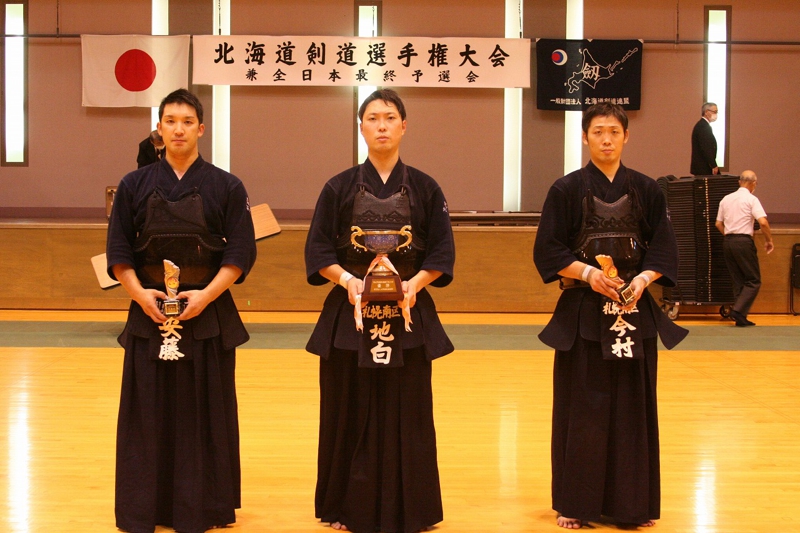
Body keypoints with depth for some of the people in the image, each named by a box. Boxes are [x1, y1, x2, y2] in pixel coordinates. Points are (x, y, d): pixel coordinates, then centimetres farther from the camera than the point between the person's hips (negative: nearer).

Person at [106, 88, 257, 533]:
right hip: (149, 311, 1)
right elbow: (119, 253, 5)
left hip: (209, 312, -1)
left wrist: (205, 296, -14)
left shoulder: (226, 187, 1)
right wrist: (140, 294, -11)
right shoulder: (135, 186, 5)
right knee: (148, 412, 4)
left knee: (206, 411, 3)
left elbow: (240, 255, -2)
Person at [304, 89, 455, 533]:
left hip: (408, 313, 0)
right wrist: (346, 279, -16)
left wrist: (415, 283, -14)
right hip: (350, 313, 0)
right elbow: (318, 251, 1)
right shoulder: (340, 188, 3)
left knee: (405, 413, 3)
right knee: (350, 412, 3)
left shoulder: (424, 188, 4)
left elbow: (441, 253, 2)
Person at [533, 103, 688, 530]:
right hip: (583, 313, -2)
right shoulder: (566, 190, 0)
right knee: (581, 408, 0)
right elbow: (547, 251, -2)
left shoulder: (646, 191, 6)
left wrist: (642, 279, -14)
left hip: (635, 311, 2)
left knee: (632, 406, 5)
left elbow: (663, 250, 4)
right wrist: (588, 273, -17)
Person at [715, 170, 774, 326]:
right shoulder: (751, 199, -6)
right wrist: (769, 240, -3)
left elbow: (718, 223, 16)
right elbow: (763, 222, -15)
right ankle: (738, 310, -15)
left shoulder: (726, 199, 13)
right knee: (753, 280, 0)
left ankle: (741, 318, 10)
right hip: (743, 241, -6)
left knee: (738, 281, 12)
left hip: (727, 241, 6)